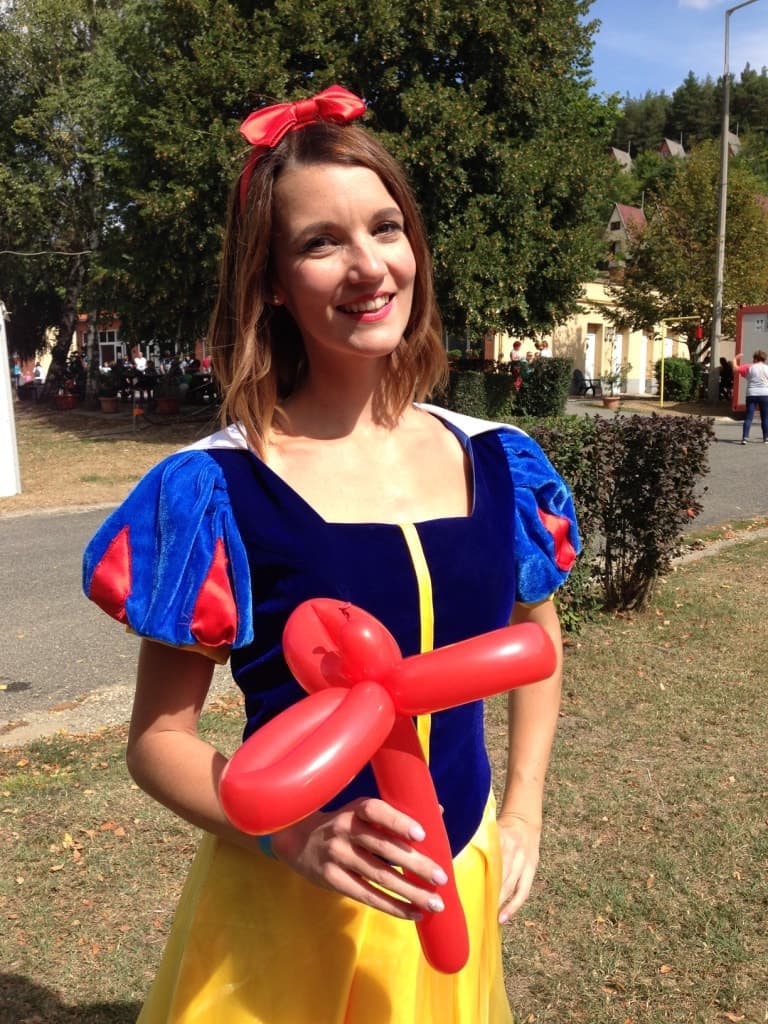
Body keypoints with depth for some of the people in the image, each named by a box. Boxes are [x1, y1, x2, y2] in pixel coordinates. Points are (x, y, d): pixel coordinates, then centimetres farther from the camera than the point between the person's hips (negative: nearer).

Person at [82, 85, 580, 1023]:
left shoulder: (498, 464, -6)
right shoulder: (216, 491, -17)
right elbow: (157, 737, -11)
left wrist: (522, 816, 4)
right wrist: (293, 839, -26)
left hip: (459, 890, 4)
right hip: (285, 906, -3)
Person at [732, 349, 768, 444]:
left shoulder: (749, 368, 0)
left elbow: (735, 368, 2)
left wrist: (736, 358, 16)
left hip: (751, 394, 0)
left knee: (748, 417, -2)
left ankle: (745, 437, -14)